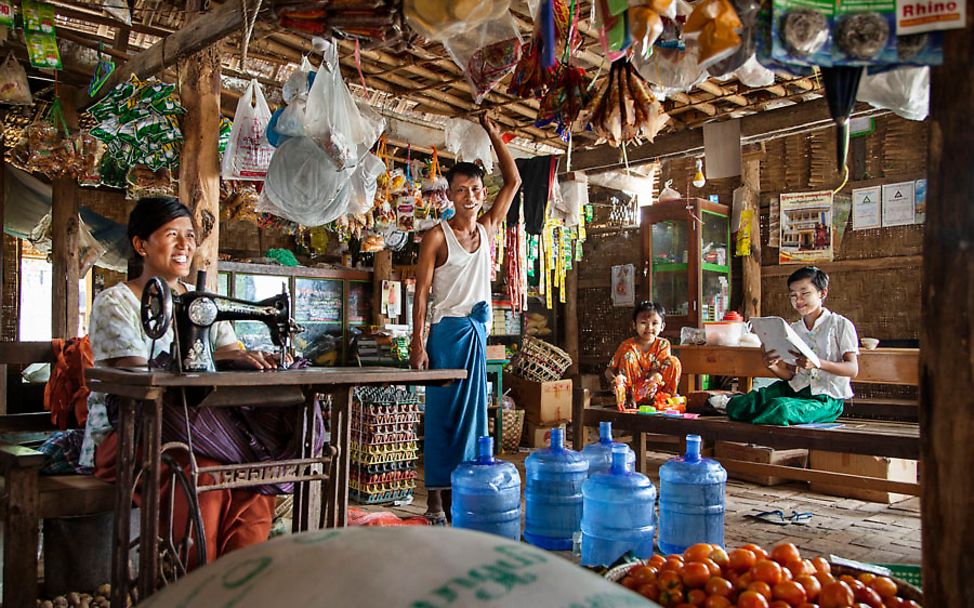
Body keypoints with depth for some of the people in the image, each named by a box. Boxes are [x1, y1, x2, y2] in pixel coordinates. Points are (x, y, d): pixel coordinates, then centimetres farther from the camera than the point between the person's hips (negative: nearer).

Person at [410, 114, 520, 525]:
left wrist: (494, 134, 10)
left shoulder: (488, 228, 10)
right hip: (448, 332, -5)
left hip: (478, 330, 6)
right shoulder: (437, 236, -4)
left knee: (472, 413, 9)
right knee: (442, 412, -2)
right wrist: (418, 341, -13)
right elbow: (422, 291, -6)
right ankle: (436, 497, 5)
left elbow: (514, 181, 15)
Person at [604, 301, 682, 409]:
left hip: (653, 391, 1)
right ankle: (628, 397, -21)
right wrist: (614, 379, -36)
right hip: (632, 389, -1)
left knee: (674, 361, -17)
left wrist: (656, 375, -40)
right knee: (628, 355, -24)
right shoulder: (627, 346, -10)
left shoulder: (663, 344, -4)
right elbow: (609, 370, -10)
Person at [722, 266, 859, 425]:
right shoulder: (792, 329, 15)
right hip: (796, 389, 5)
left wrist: (818, 363, -28)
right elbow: (789, 375, 12)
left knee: (780, 407, -35)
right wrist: (773, 366, -11)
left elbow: (853, 369, -11)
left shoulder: (840, 324, -2)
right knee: (739, 405, -20)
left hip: (826, 399, -5)